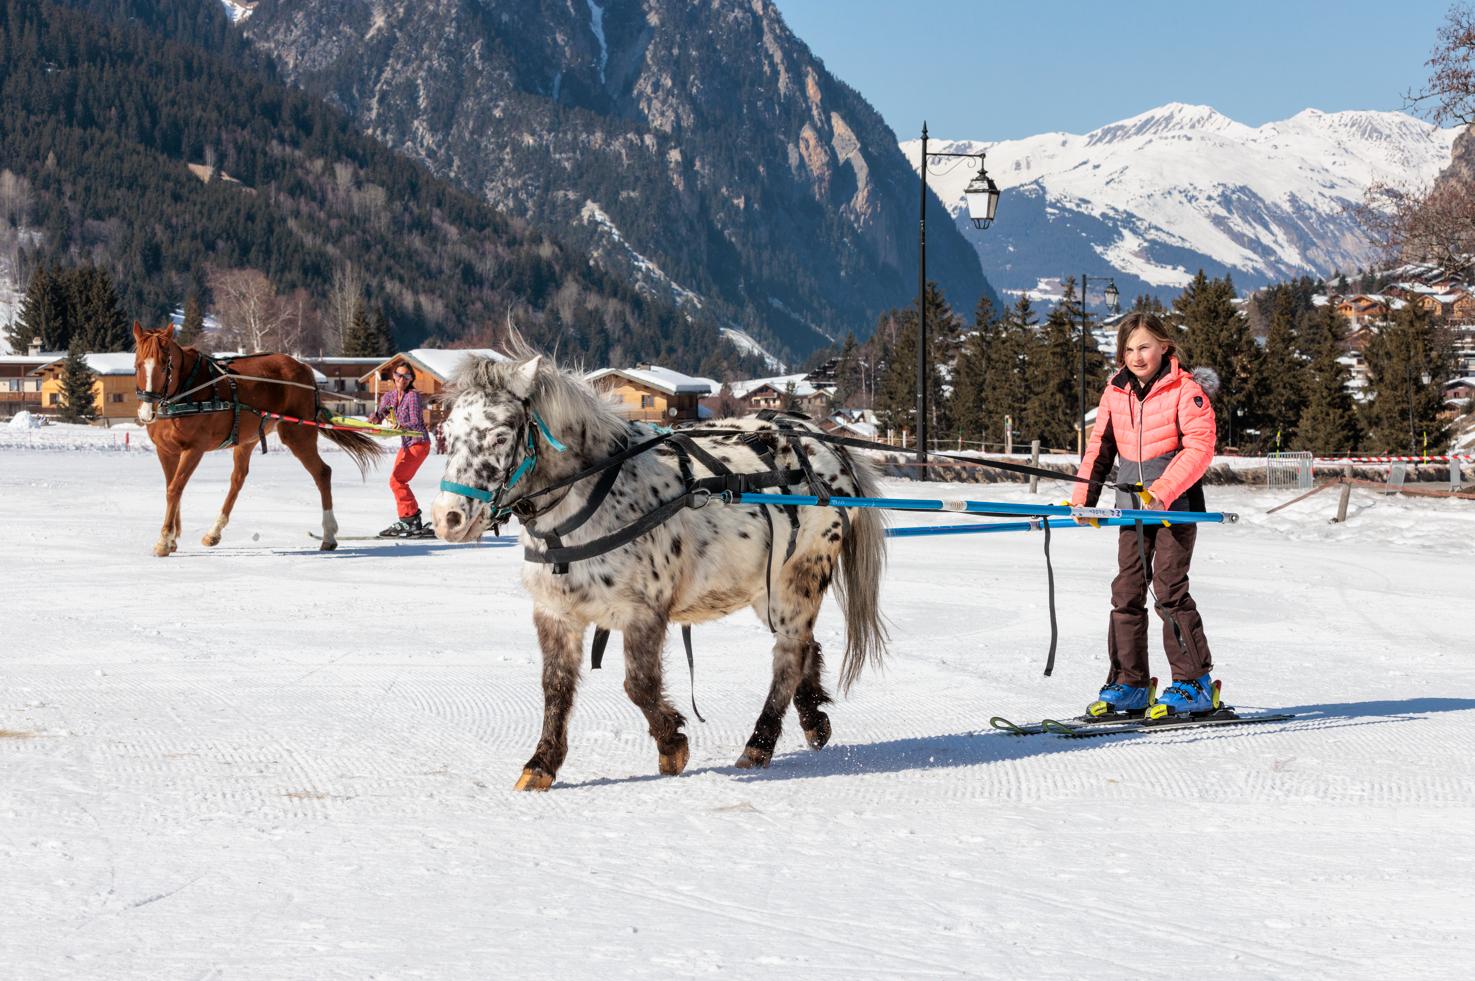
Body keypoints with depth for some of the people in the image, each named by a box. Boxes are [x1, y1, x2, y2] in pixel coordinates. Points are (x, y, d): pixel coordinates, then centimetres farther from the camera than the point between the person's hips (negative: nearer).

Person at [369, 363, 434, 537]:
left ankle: (410, 521, -11)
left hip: (419, 443, -9)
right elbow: (380, 414, -6)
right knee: (398, 482, 10)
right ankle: (415, 524, 17)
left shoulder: (413, 396, -14)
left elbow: (415, 422, -24)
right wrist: (374, 417, -30)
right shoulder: (389, 396, 7)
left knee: (397, 480, -16)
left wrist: (402, 426, -45)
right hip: (405, 444, 9)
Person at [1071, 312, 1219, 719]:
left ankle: (1194, 683, -3)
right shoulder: (1116, 392, 9)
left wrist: (1162, 492, -26)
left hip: (1176, 504, -6)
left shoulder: (1186, 390, -9)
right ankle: (1128, 685, 9)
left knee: (1169, 588, -11)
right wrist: (1084, 498, 4)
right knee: (1127, 592, 3)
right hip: (1133, 505, 6)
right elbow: (1100, 445, 15)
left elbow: (1199, 448, -16)